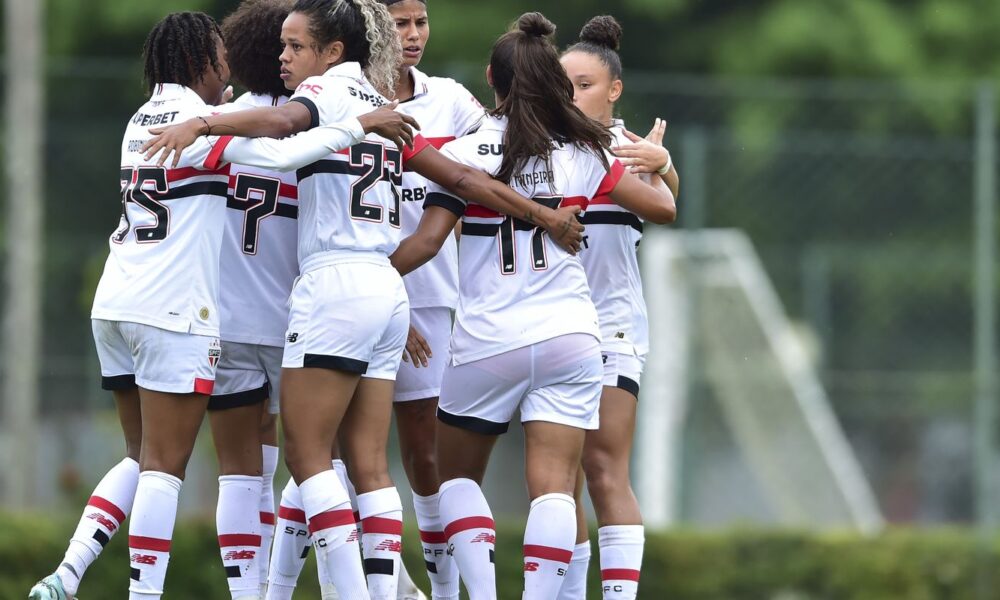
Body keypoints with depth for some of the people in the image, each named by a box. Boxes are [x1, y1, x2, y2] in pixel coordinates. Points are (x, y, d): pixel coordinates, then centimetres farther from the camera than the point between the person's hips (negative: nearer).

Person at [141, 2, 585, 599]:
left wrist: (199, 123, -42)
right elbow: (463, 178, 22)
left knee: (307, 454, -5)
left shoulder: (328, 89, -3)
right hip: (388, 293, 8)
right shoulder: (380, 107, 20)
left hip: (336, 286, -8)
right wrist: (545, 215, 32)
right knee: (370, 465, 6)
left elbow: (282, 121, -27)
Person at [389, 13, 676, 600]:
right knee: (553, 485, -3)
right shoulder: (582, 152, 2)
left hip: (487, 341, -1)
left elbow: (428, 240, -10)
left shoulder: (464, 152, -4)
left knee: (458, 474, 16)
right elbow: (664, 207, 5)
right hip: (569, 337, 1)